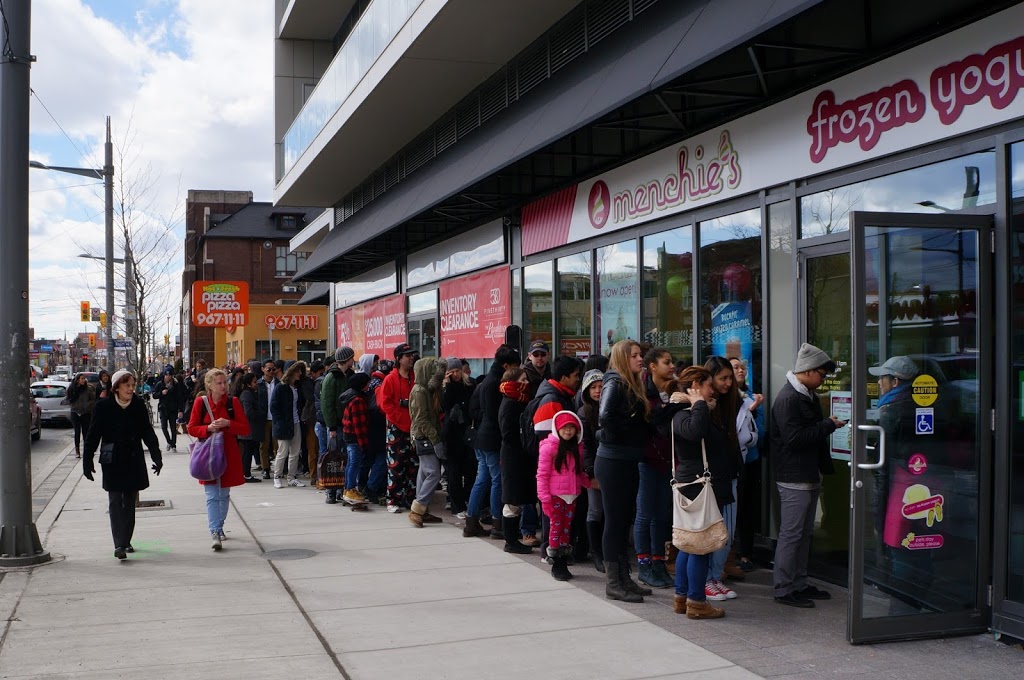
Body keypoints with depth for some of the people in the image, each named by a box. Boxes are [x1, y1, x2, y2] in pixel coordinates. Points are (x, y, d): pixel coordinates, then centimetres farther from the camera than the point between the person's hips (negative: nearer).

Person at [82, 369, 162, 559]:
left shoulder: (138, 405, 2)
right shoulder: (103, 406, -6)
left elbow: (148, 432, 5)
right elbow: (93, 435, -3)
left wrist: (156, 456, -2)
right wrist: (87, 461, -6)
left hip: (134, 460, 3)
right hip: (112, 462, -3)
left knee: (130, 502, 10)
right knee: (115, 502, -8)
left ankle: (126, 541, 21)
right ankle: (119, 545, -12)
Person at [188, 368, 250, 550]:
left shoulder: (233, 402, -1)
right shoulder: (200, 402, -3)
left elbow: (245, 429, -2)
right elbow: (191, 428, 1)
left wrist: (228, 424, -18)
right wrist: (208, 428, -17)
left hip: (229, 455, 2)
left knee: (224, 494, 13)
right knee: (212, 496, -8)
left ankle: (219, 527, 29)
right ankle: (215, 533, -13)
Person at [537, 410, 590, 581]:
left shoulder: (577, 447, 10)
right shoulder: (549, 446, -8)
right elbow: (542, 474, -9)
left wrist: (589, 482, 1)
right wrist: (544, 498, -14)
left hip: (572, 495, 5)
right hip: (555, 495, -5)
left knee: (567, 527, 9)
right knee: (556, 527, -1)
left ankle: (563, 564, 16)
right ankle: (556, 566, 8)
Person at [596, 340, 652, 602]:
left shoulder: (633, 385, 14)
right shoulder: (615, 383, -13)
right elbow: (605, 416, -27)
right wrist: (620, 437, -15)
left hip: (628, 461, 9)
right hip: (613, 461, -9)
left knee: (624, 520, 13)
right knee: (615, 520, -3)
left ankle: (623, 578, 22)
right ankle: (613, 583, 5)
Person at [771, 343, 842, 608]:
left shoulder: (809, 396, 15)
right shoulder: (788, 398, -17)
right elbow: (794, 438, -24)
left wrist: (825, 466, 14)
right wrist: (828, 425, -17)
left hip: (810, 475, 10)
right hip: (793, 478, -10)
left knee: (805, 533, 15)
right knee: (791, 534, -5)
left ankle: (799, 584, 24)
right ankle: (782, 589, 2)